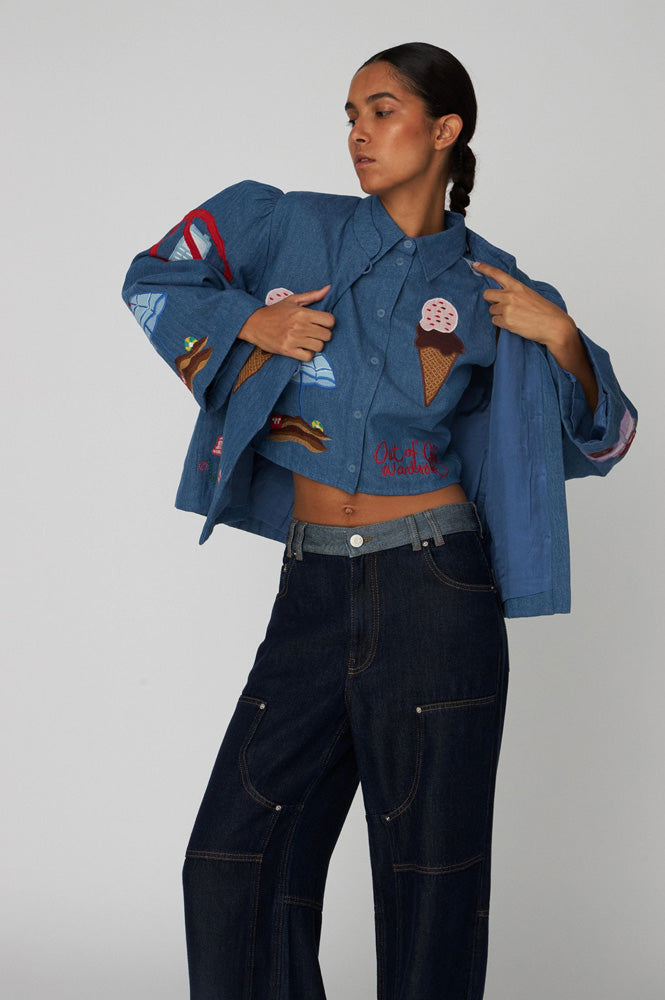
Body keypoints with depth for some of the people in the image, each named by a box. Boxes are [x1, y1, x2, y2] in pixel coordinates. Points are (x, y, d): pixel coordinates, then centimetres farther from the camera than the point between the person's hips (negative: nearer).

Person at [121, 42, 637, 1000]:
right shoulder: (294, 227, 5)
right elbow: (152, 281, 13)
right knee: (235, 862, 2)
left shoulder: (491, 289, 2)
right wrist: (248, 324, -2)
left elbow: (598, 440, 7)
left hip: (435, 595, -2)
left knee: (430, 875, 4)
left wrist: (562, 338, -10)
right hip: (314, 589, 2)